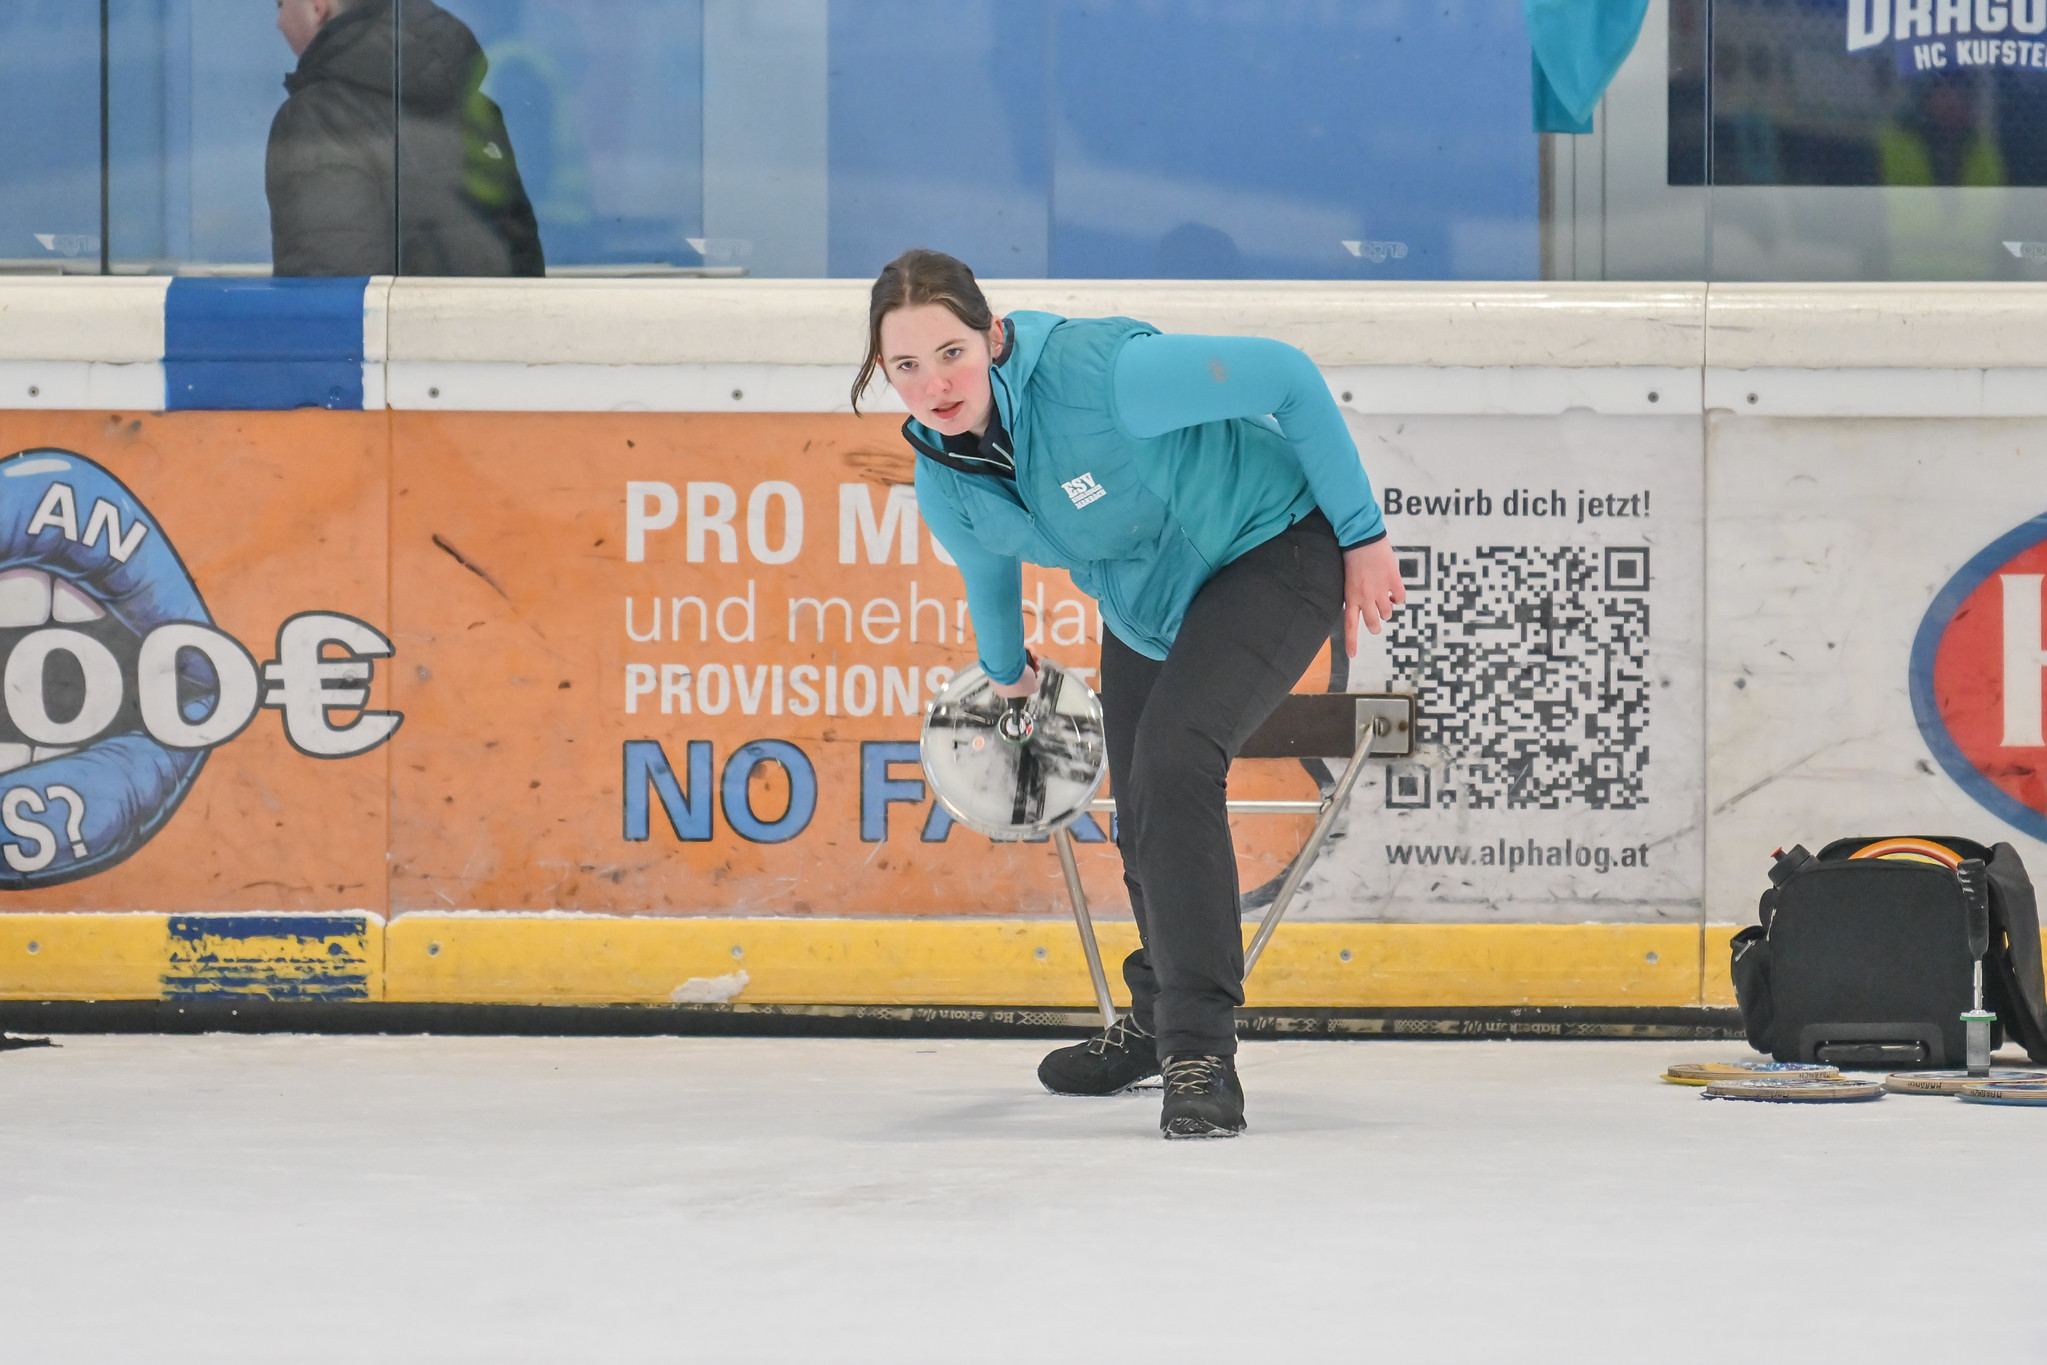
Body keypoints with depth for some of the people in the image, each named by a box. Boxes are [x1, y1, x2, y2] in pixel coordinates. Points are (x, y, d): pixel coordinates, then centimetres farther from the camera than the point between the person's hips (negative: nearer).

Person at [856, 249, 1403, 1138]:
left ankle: (1201, 1055, -23)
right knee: (1143, 825, 17)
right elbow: (989, 576, 11)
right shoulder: (946, 489, -14)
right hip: (1145, 610, 7)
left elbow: (1285, 378, -27)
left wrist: (1363, 536, -20)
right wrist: (1007, 673, 30)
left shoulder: (1101, 372, -36)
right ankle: (1159, 1021, 48)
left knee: (1172, 766, -27)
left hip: (1274, 550, -7)